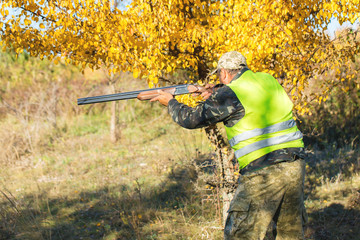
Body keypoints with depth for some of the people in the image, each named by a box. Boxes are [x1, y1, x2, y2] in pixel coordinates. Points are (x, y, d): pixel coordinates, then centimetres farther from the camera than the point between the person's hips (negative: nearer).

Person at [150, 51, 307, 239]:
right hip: (295, 166, 7)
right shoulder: (268, 80, 12)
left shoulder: (230, 94, -7)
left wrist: (170, 102, 20)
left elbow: (191, 119, 2)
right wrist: (215, 99, 28)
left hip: (263, 172, -7)